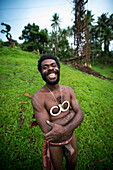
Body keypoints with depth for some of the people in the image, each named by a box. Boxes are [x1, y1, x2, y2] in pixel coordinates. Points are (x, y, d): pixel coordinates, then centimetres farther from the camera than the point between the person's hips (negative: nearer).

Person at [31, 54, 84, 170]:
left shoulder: (68, 90, -11)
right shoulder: (37, 98, -27)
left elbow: (80, 115, -12)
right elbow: (47, 132, -29)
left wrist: (64, 129, -31)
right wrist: (71, 113, -22)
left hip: (71, 136, 4)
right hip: (54, 143, -4)